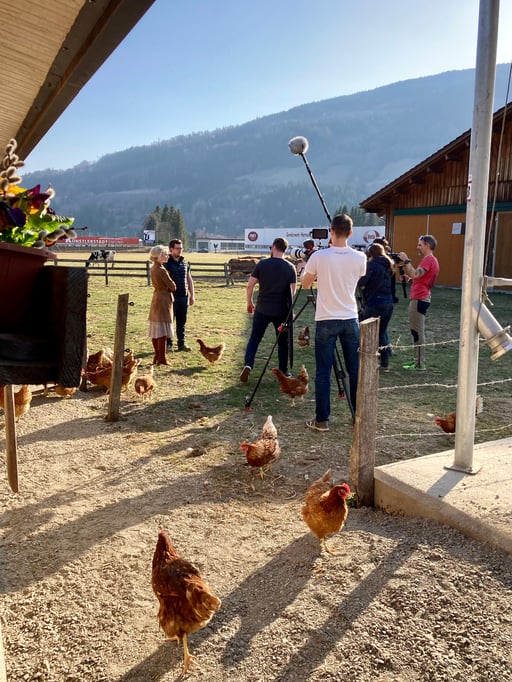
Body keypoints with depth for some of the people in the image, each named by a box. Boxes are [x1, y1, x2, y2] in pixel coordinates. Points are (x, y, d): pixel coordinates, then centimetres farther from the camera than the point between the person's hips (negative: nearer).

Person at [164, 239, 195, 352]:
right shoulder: (167, 263, -6)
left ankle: (181, 343, 19)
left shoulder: (185, 263, 12)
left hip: (184, 296, 6)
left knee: (182, 321, 11)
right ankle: (168, 344, 9)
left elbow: (189, 279, 17)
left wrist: (192, 295, 14)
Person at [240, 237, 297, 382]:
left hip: (262, 309, -1)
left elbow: (250, 285, -3)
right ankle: (284, 371, 19)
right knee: (282, 341, 14)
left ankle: (248, 364, -9)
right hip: (281, 311, 1)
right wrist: (290, 310, 7)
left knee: (254, 339, 9)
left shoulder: (262, 264, -3)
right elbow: (292, 291, -1)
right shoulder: (290, 267, 0)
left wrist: (249, 303, 11)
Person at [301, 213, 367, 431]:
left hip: (326, 321, -2)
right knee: (355, 370, 12)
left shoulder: (319, 257, -10)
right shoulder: (360, 258, -3)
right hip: (350, 321, 3)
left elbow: (305, 284, 4)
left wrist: (305, 267, 24)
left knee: (323, 372, 3)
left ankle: (321, 419, 6)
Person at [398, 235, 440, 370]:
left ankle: (420, 364, -4)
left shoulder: (428, 259, -15)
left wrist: (406, 260, -20)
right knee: (416, 331, 15)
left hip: (419, 300, -11)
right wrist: (405, 263, 8)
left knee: (417, 331, -7)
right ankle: (417, 360, 21)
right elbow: (413, 274, 18)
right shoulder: (429, 259, 19)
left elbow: (415, 275, -27)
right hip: (419, 299, 11)